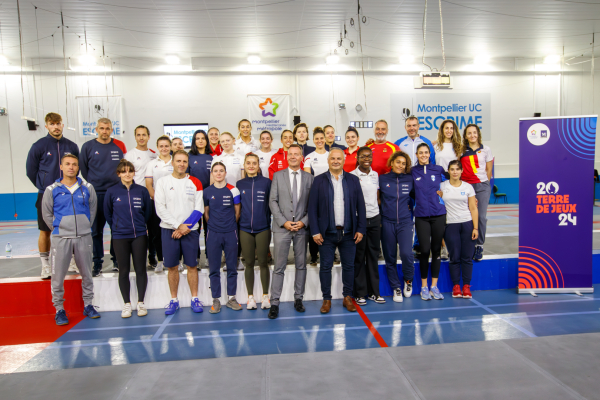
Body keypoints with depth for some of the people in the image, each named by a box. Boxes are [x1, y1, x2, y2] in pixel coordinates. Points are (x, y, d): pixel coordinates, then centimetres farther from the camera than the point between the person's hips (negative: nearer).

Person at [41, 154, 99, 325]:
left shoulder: (87, 188, 3)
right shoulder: (51, 190, 1)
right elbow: (47, 214, 9)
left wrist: (85, 226, 7)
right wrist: (59, 228, 4)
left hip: (84, 237, 1)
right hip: (60, 238, -1)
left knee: (87, 274, 10)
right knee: (58, 276, 2)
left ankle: (88, 305, 23)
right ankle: (59, 309, 16)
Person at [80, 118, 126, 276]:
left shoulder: (119, 146, 7)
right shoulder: (88, 147, 5)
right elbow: (83, 170, 9)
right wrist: (89, 188, 6)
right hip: (95, 195, 0)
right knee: (96, 230, 4)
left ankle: (117, 260, 17)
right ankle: (97, 263, 12)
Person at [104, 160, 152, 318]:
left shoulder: (142, 191, 1)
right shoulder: (112, 192, -1)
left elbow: (148, 212, 11)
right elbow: (108, 213, 10)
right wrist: (116, 227, 13)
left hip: (139, 236, 0)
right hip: (120, 237, 0)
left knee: (141, 269, 4)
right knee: (124, 271, 6)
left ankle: (141, 303, 15)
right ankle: (126, 304, 18)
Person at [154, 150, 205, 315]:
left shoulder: (195, 183, 4)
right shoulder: (163, 182, 2)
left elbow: (199, 209, -1)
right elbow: (160, 208, -4)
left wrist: (185, 227, -10)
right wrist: (178, 225, -11)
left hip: (190, 230, 0)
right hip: (169, 230, 0)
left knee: (191, 265, 4)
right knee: (172, 266, 5)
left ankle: (195, 299, 14)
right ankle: (174, 300, 16)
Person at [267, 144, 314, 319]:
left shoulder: (309, 178, 7)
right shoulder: (278, 175, 5)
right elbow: (273, 201, 0)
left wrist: (304, 221, -8)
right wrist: (283, 221, -10)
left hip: (302, 227, 2)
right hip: (282, 227, -1)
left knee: (301, 265, 9)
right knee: (279, 267, 0)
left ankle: (298, 299, 22)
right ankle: (274, 303, 8)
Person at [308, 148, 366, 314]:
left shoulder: (353, 180, 6)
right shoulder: (319, 180, 1)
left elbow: (361, 206, 6)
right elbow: (312, 208, -2)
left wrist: (360, 229, -1)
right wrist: (315, 231, -7)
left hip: (348, 232, 2)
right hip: (327, 232, -1)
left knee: (348, 266, 9)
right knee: (325, 267, 5)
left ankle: (348, 297, 24)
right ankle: (326, 299, 18)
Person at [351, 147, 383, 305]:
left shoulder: (375, 175, 10)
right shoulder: (352, 176, -5)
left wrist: (380, 216, 9)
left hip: (375, 219, 5)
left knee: (373, 255, 9)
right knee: (359, 256, 3)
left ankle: (374, 291, 19)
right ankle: (360, 293, 12)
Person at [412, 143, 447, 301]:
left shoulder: (438, 169, 6)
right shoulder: (412, 171, 3)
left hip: (438, 215, 1)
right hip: (421, 216, -1)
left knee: (436, 250, 6)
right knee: (425, 250, -4)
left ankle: (434, 286, 17)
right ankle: (424, 287, 11)